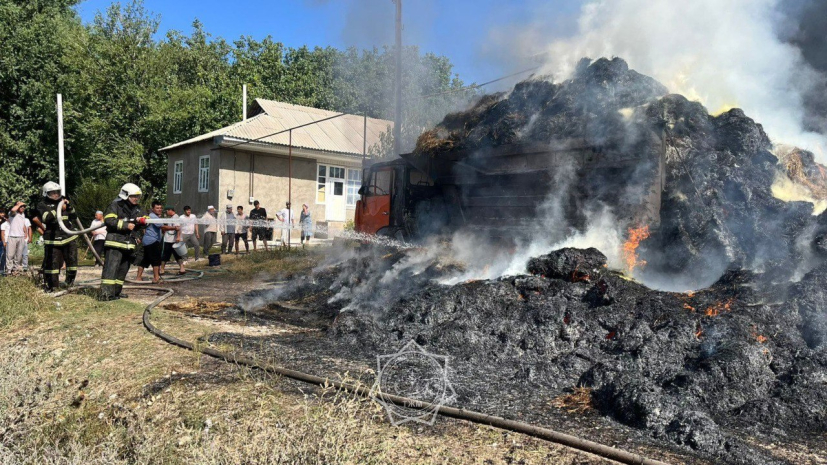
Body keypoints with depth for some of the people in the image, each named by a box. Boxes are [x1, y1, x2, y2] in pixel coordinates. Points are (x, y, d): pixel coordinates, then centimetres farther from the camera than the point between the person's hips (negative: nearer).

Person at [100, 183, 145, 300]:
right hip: (115, 242, -8)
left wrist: (141, 221, -9)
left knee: (123, 269, 12)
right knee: (111, 268, -14)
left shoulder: (136, 209, 18)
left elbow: (137, 225, 14)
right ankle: (106, 293, -20)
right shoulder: (115, 206, -5)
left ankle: (116, 292, 21)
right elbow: (109, 220, -17)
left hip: (129, 244, 8)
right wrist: (125, 225, -21)